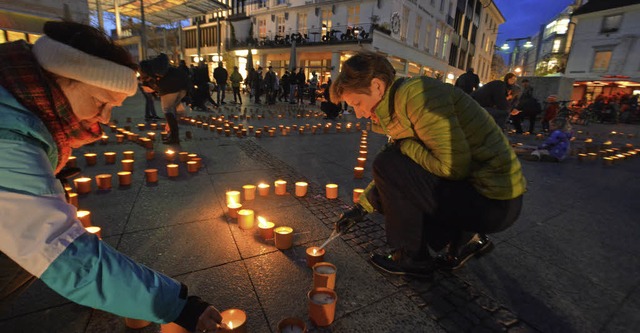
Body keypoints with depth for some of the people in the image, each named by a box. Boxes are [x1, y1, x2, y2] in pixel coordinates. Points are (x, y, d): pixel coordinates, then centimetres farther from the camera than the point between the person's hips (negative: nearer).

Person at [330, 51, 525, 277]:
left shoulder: (416, 93, -21)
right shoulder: (397, 105, 9)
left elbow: (454, 166, -25)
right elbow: (392, 177, 15)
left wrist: (404, 146, -13)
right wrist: (361, 207, 12)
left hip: (495, 202, -9)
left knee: (388, 164, -17)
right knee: (389, 191, 16)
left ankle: (413, 258, 0)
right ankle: (464, 238, 16)